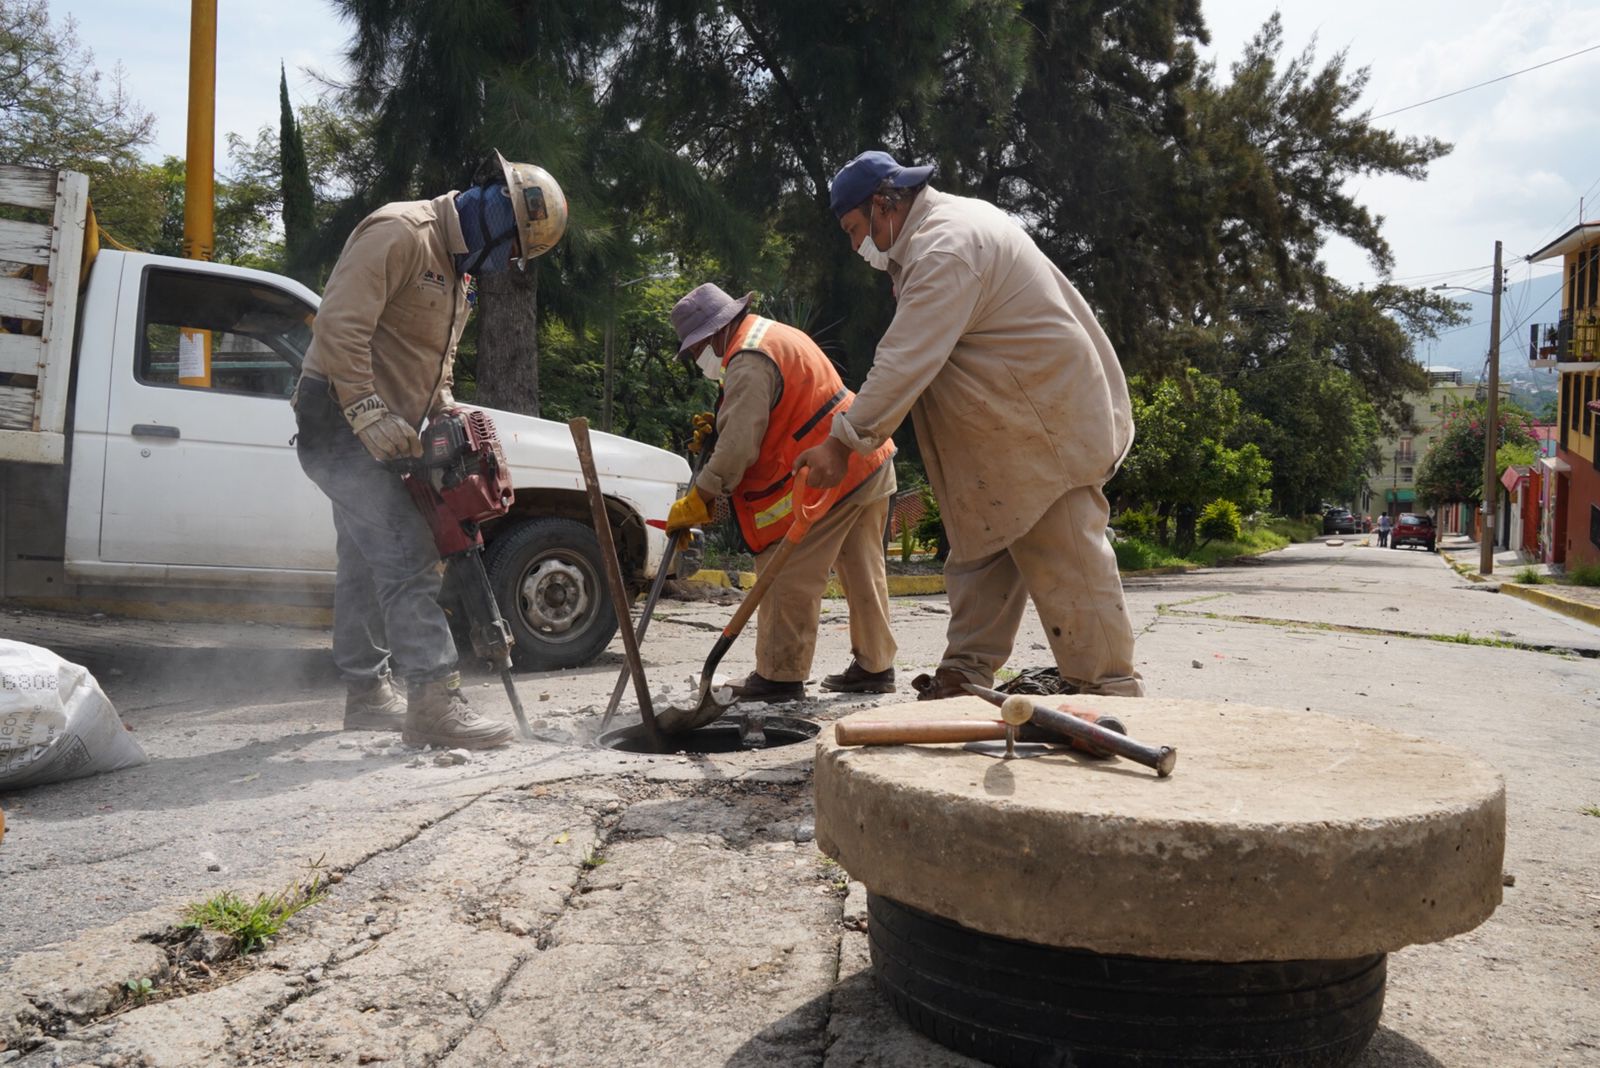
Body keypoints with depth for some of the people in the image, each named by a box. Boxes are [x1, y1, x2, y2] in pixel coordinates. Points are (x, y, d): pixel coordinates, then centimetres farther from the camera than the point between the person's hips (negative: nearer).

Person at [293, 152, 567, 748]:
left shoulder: (455, 267, 17)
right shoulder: (399, 234, -15)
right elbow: (339, 325, -26)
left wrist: (449, 418, 6)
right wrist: (369, 413, -29)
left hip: (373, 432, 10)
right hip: (340, 420, -10)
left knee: (366, 563, 16)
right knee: (407, 557, -17)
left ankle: (367, 694, 27)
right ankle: (433, 703, -19)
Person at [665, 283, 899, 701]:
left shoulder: (749, 361, -15)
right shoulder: (775, 334, 18)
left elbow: (738, 447, -21)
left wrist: (696, 502, -14)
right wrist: (717, 428, 9)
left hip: (828, 476, -11)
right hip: (869, 462, 11)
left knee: (786, 576, -4)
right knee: (862, 570, 15)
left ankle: (779, 675, 2)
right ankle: (874, 667, 23)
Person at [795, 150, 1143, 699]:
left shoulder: (946, 247, -20)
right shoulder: (950, 222, 15)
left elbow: (908, 361, -27)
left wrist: (844, 439, -26)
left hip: (1047, 420, -11)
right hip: (1008, 425, 11)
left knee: (1065, 557, -6)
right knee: (978, 547, 11)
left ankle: (1108, 689, 2)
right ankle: (967, 672, 16)